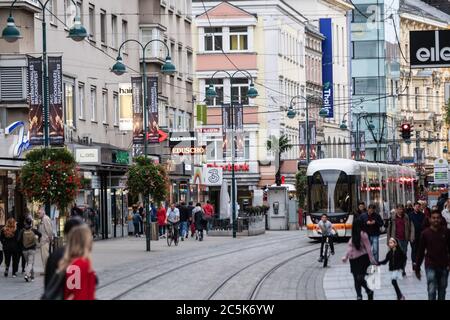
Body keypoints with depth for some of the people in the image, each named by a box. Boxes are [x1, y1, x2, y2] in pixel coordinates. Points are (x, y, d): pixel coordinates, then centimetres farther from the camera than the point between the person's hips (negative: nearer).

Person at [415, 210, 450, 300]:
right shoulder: (425, 233, -6)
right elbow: (420, 252, -1)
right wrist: (417, 268, 1)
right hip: (430, 266, -2)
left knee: (442, 291, 13)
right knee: (432, 291, -8)